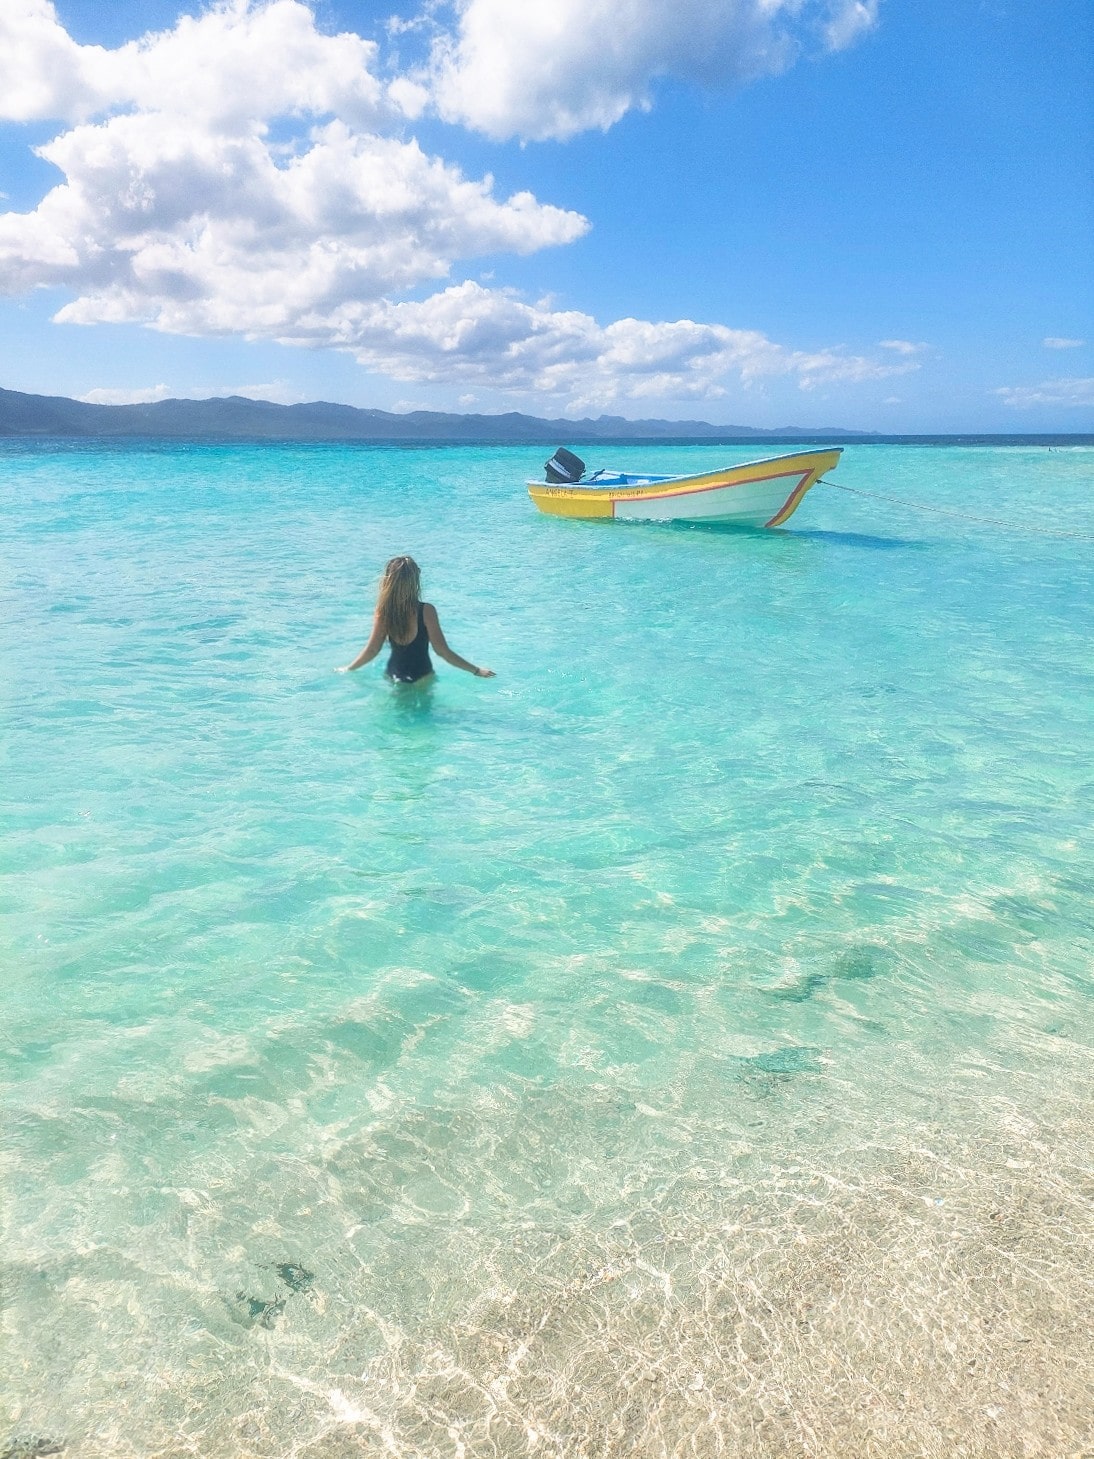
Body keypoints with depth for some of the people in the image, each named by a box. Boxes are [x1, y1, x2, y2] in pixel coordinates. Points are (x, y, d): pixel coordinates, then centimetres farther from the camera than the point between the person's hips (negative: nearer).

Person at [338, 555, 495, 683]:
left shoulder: (384, 611, -11)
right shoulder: (426, 611, -19)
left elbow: (372, 650, -6)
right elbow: (442, 650, -18)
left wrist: (348, 668, 11)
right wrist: (476, 671, -12)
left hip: (393, 677, 3)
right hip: (421, 677, -2)